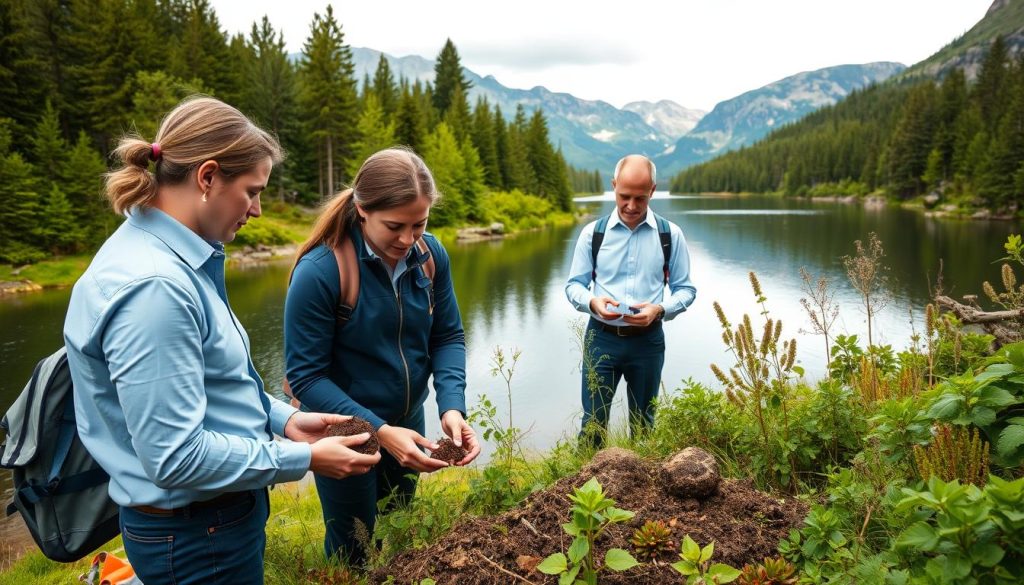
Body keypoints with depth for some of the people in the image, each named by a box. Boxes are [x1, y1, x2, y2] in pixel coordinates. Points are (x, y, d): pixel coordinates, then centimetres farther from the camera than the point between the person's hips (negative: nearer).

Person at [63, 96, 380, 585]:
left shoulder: (171, 258, 1)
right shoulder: (152, 287, -28)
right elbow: (177, 456, -26)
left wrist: (283, 419, 3)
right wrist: (303, 459, -18)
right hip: (196, 539, -8)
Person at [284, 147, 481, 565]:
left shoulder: (430, 255, -12)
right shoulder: (318, 271, -26)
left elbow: (447, 337, -5)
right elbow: (306, 376, -22)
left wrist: (452, 406, -22)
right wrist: (379, 431, -30)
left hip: (407, 420, 5)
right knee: (354, 553, 17)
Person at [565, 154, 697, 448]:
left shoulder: (670, 234, -1)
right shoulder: (593, 232, -1)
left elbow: (686, 289, 2)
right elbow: (573, 285, 2)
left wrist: (659, 309, -18)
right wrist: (593, 302, -21)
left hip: (648, 340, 1)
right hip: (601, 337, 0)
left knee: (642, 422, 16)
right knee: (593, 420, 4)